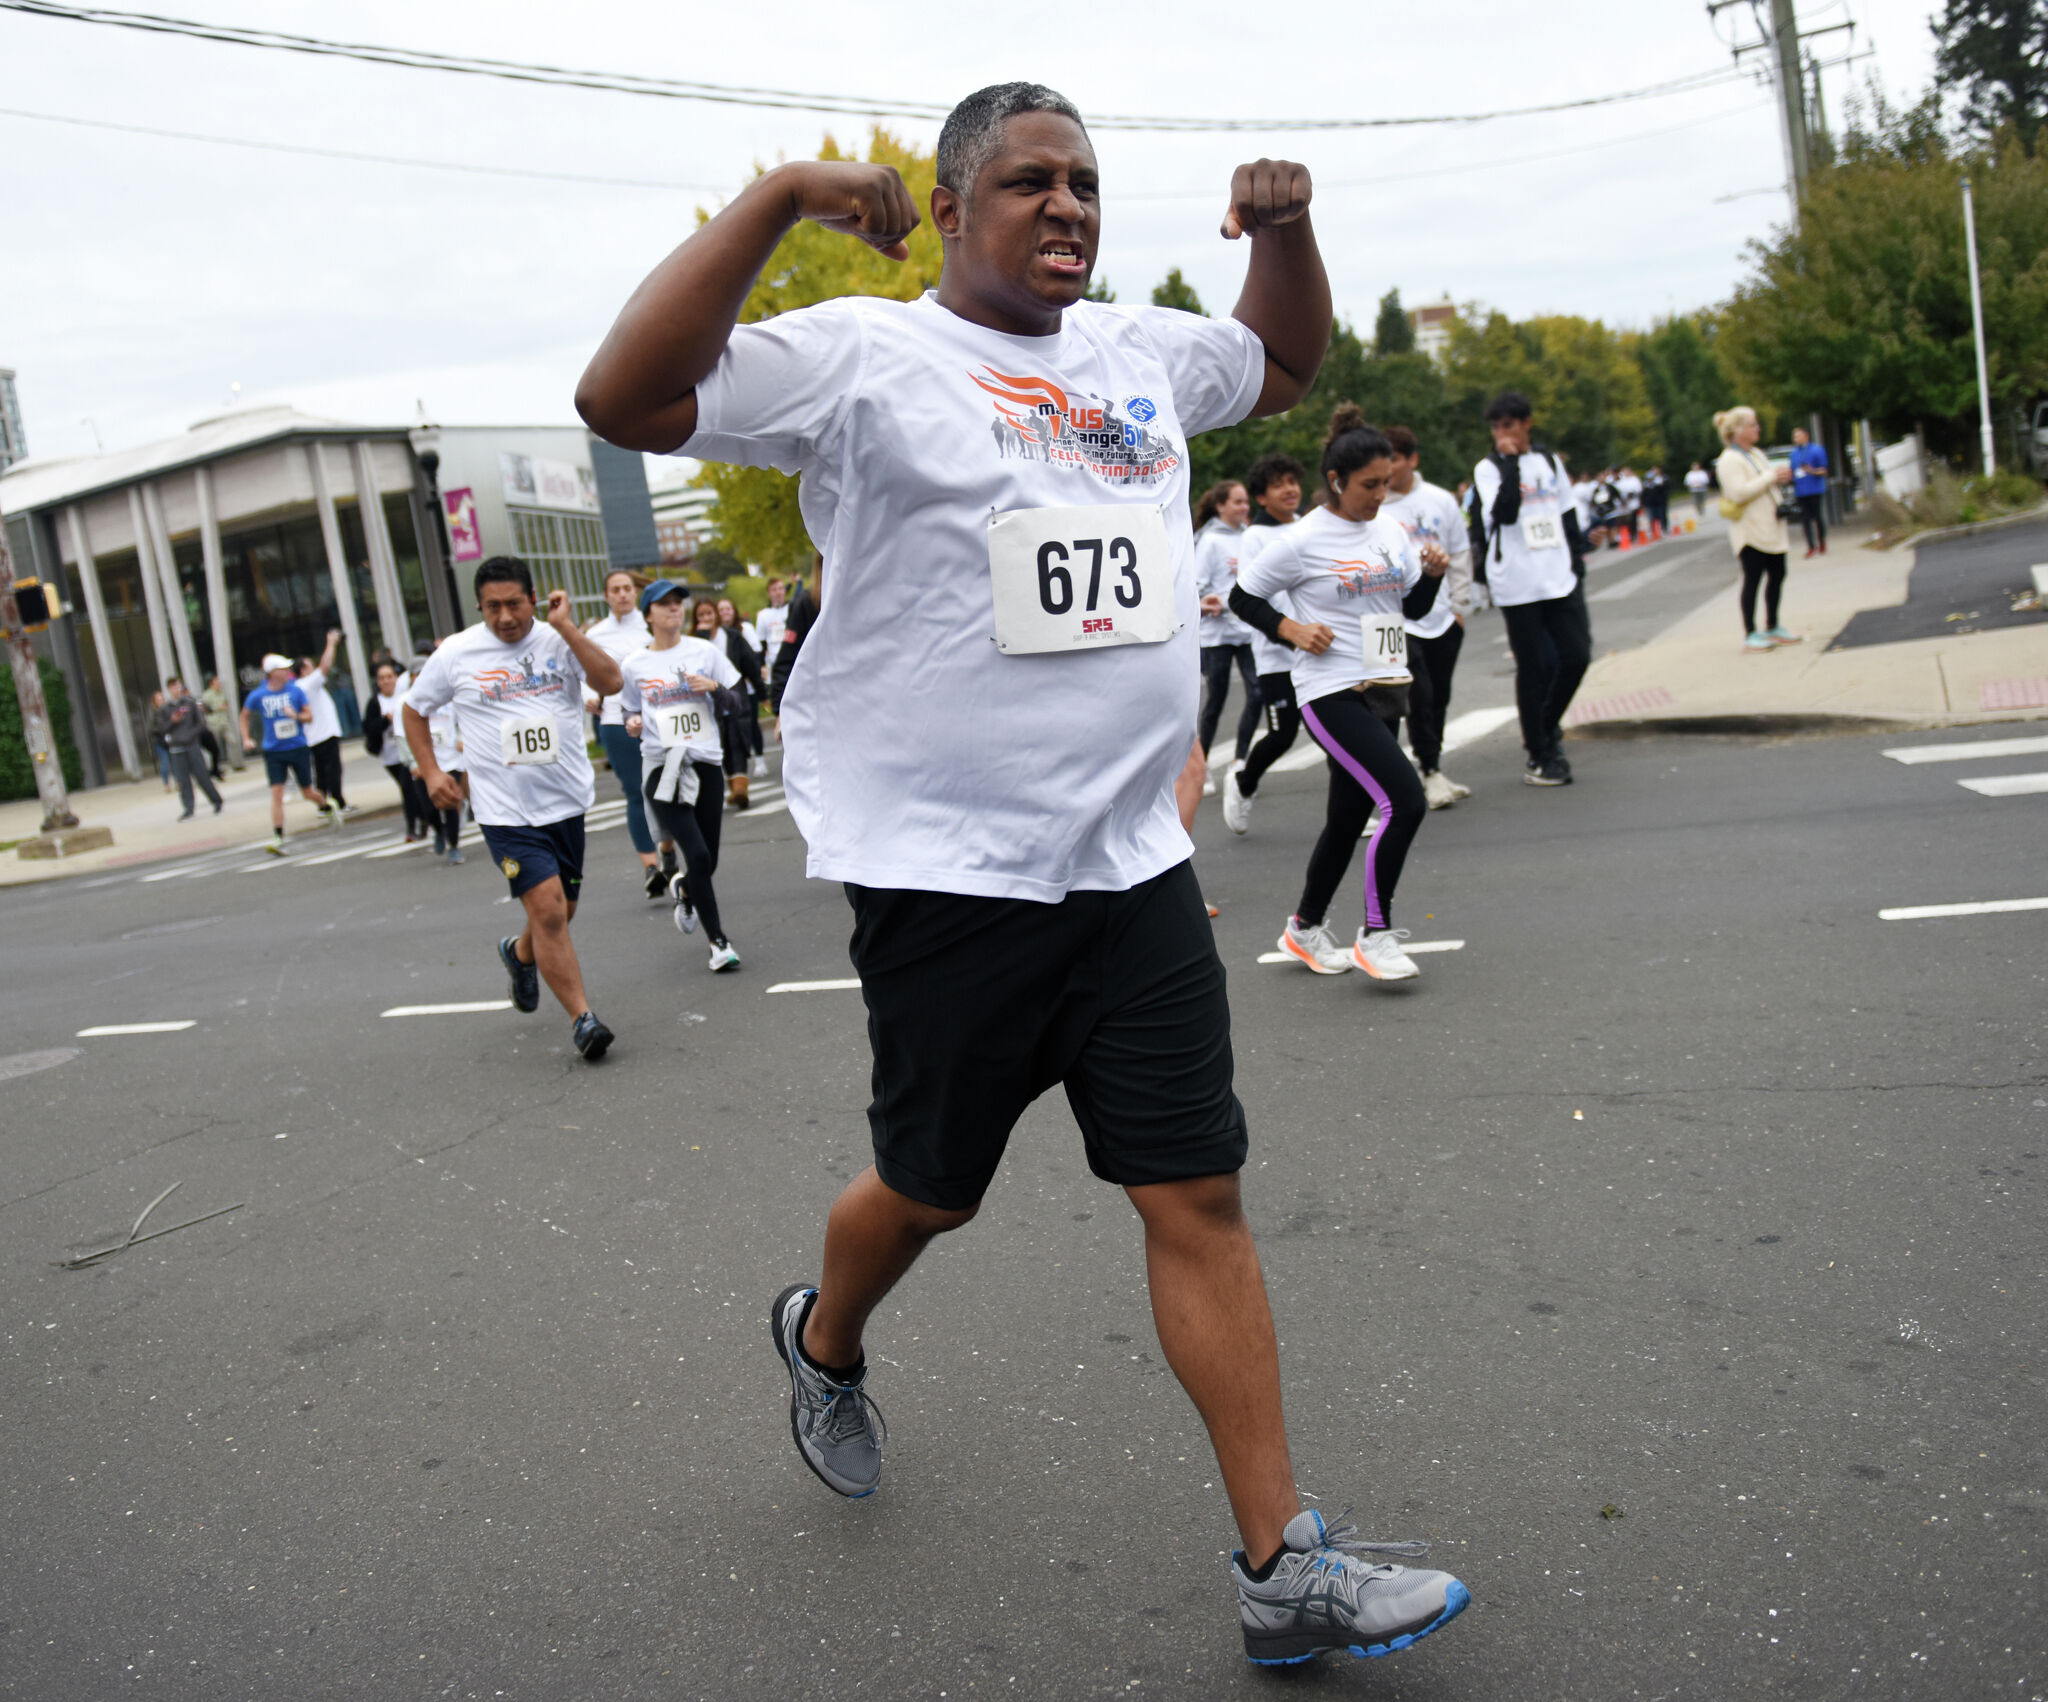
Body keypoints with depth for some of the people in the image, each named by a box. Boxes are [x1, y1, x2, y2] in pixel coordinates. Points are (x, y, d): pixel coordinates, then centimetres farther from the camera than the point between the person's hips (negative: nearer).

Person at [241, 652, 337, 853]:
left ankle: (328, 808, 42)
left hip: (298, 748, 1)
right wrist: (246, 738, 6)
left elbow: (309, 716, 1)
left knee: (308, 793, 9)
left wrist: (297, 716, -20)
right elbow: (245, 716, 15)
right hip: (273, 752, 0)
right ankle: (278, 838, -11)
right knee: (276, 793, -11)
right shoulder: (258, 696, -2)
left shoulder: (295, 691, -2)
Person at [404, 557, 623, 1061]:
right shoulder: (456, 654, -2)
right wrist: (430, 771, 3)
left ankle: (520, 953, 49)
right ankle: (582, 1017, -4)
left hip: (567, 801, 2)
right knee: (548, 909, -13)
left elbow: (610, 682, -18)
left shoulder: (559, 640, -2)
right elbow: (413, 710, 13)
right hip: (506, 811, -2)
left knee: (560, 913, 16)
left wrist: (565, 626, -19)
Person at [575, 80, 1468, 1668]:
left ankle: (1285, 1567, 14)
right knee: (931, 1190, 12)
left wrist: (1285, 222, 14)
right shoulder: (863, 355, -5)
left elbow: (1288, 358, 33)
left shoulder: (1136, 350, 14)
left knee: (1199, 1195, 4)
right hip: (947, 871, -5)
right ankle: (825, 1340, 48)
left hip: (1134, 864, 5)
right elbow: (627, 400, -16)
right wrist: (775, 200, -20)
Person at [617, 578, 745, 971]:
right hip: (662, 769, -2)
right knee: (698, 856, -15)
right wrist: (632, 724, -5)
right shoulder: (633, 666, 5)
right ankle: (718, 941, 0)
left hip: (706, 763, 2)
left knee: (708, 862, 5)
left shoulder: (704, 651, 7)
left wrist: (714, 688, -10)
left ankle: (683, 889, 43)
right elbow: (630, 714, 17)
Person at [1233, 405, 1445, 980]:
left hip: (1384, 690, 7)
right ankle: (1376, 935, -7)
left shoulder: (1390, 528, 9)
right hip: (1332, 693, -7)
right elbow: (1243, 597, -2)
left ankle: (1305, 929, 31)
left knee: (1349, 818, 14)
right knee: (1405, 800, -20)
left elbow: (1415, 607, 17)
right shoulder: (1303, 540, -10)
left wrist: (1433, 573, -2)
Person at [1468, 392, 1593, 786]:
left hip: (1560, 578, 4)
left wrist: (1577, 562, 15)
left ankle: (1547, 727, 24)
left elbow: (1568, 516, 19)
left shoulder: (1549, 462, 13)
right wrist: (1511, 462, -16)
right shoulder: (1489, 469, -1)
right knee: (1532, 669, 0)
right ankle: (1540, 756, 10)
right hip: (1517, 586, -4)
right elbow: (1504, 513, -19)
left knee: (1576, 656, -1)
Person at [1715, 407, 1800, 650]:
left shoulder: (1757, 454, 17)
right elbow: (1739, 492, -25)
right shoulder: (1730, 460, -13)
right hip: (1750, 532, -9)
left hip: (1770, 528, 9)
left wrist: (1782, 479, 9)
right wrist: (1771, 477, -21)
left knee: (1777, 575, 11)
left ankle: (1772, 626, 22)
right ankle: (1750, 634, -2)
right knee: (1752, 580, -7)